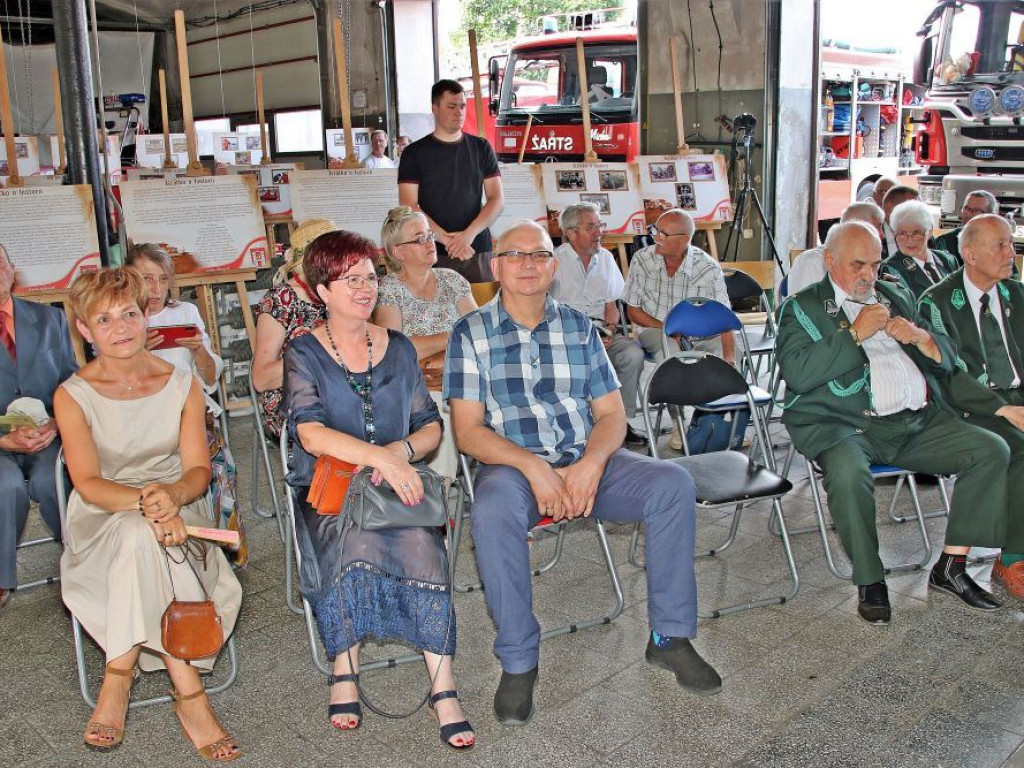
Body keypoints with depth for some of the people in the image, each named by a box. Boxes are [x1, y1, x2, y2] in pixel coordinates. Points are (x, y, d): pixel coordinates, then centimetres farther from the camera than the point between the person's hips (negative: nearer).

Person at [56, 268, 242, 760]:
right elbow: (87, 483, -14)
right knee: (140, 534, -36)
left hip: (176, 511, 2)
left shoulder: (182, 384, 4)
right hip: (100, 521, -1)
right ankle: (189, 692, -32)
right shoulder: (73, 395, -1)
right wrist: (143, 501, -34)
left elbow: (198, 469, -3)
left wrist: (171, 494, -27)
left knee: (141, 540, -34)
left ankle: (120, 674, -20)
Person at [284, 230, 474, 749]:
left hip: (397, 482, 2)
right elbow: (311, 434, -16)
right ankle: (343, 671, -20)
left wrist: (402, 450, -15)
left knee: (421, 541, -30)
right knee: (355, 539, -35)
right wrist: (379, 458, -31)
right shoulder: (303, 355, 1)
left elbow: (431, 427, 9)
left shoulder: (399, 349, 13)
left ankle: (443, 686, -28)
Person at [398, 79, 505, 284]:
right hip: (434, 254, -2)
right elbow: (408, 206, -3)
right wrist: (447, 239, -14)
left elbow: (497, 199, 6)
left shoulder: (481, 148, 12)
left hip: (478, 251, 2)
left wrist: (469, 234, -10)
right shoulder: (414, 153, 5)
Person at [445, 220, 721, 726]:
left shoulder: (579, 327, 12)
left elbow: (612, 413, 8)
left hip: (588, 461, 3)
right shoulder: (471, 334, 3)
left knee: (673, 483, -20)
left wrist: (591, 463, -13)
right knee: (493, 510, -37)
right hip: (512, 465, -3)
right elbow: (467, 431, -4)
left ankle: (670, 636, -7)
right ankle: (518, 662, -21)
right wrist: (533, 466, -19)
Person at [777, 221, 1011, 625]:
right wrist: (856, 333, -11)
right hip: (843, 424, -6)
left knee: (993, 451, -10)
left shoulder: (895, 296, 22)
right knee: (849, 474, -35)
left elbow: (946, 359, 21)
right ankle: (869, 580, -13)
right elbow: (796, 373, -13)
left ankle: (951, 565, 0)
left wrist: (919, 336, -2)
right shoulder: (803, 307, 5)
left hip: (918, 421, 6)